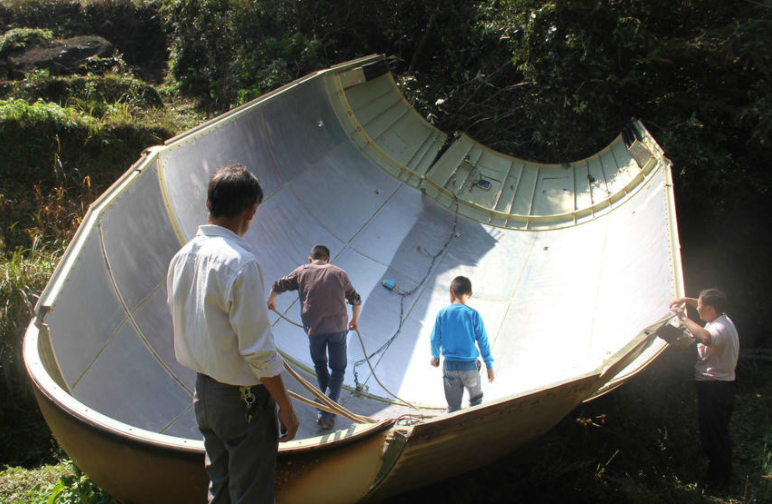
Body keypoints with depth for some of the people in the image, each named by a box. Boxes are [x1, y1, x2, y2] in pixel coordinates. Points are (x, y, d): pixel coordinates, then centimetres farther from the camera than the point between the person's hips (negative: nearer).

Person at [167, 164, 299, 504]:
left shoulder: (182, 256, 1)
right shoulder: (239, 262, -23)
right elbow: (259, 352, -22)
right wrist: (286, 408, -12)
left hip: (203, 391, 8)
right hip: (243, 399, -8)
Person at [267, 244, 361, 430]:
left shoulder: (302, 272, 6)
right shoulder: (339, 273, 9)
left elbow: (277, 286, 15)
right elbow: (356, 300, 17)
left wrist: (271, 300, 37)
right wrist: (355, 319, 35)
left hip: (314, 329, 0)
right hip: (338, 327, 0)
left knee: (319, 364, 25)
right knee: (338, 369, 8)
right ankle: (326, 414, -2)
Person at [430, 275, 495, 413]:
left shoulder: (442, 314, -5)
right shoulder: (473, 314, -9)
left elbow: (435, 339, 1)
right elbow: (483, 341, -6)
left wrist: (435, 356, 20)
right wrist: (489, 365, 2)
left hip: (449, 366, 2)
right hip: (470, 365, -1)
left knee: (453, 406, 12)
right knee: (476, 400, 20)